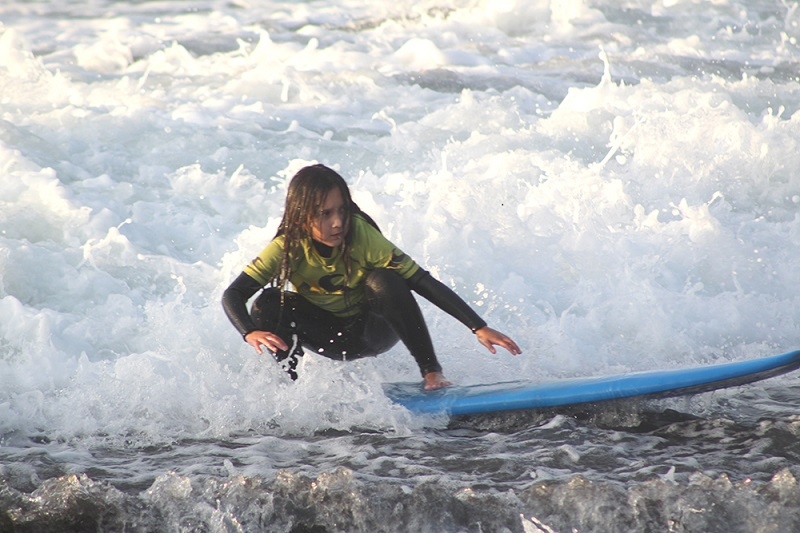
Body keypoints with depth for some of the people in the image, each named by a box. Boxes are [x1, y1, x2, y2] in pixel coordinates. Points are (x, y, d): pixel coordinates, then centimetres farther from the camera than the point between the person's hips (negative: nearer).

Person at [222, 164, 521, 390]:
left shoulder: (362, 237, -26)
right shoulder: (287, 248, -22)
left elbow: (424, 283, -27)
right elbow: (233, 295, -24)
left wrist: (479, 328, -33)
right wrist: (251, 333, -46)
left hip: (373, 331, -1)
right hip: (330, 337, 1)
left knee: (384, 281, -32)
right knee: (269, 302, -24)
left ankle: (432, 372, -22)